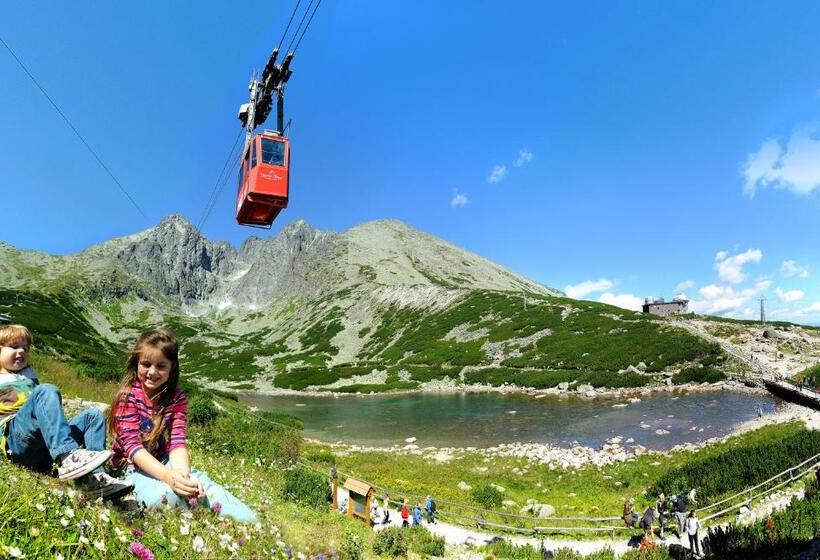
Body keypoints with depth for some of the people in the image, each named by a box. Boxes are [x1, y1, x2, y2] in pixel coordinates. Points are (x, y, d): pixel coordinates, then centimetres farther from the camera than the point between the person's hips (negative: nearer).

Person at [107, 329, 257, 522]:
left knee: (205, 485, -27)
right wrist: (168, 476, -36)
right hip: (133, 466, -3)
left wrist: (183, 474, -33)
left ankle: (251, 524, -26)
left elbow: (177, 441, -10)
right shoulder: (129, 395, -11)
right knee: (167, 494, -36)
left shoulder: (177, 397, -1)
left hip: (164, 462, 3)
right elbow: (132, 444, -20)